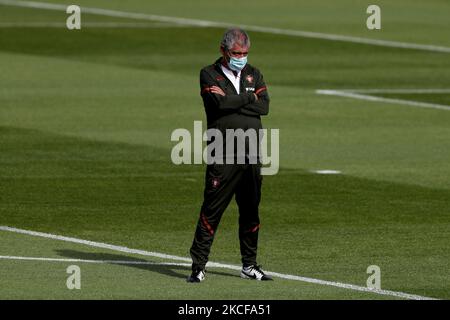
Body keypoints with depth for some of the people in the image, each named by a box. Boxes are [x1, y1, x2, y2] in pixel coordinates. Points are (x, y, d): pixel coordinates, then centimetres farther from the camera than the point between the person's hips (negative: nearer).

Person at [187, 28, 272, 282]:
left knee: (251, 210, 10)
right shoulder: (209, 75, 2)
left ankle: (250, 265, 19)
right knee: (212, 210, -7)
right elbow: (220, 104, -16)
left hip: (252, 155, 4)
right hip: (223, 156, -4)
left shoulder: (254, 75, 14)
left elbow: (264, 107, -2)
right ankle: (198, 265, -4)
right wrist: (248, 97, -4)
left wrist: (232, 101, -9)